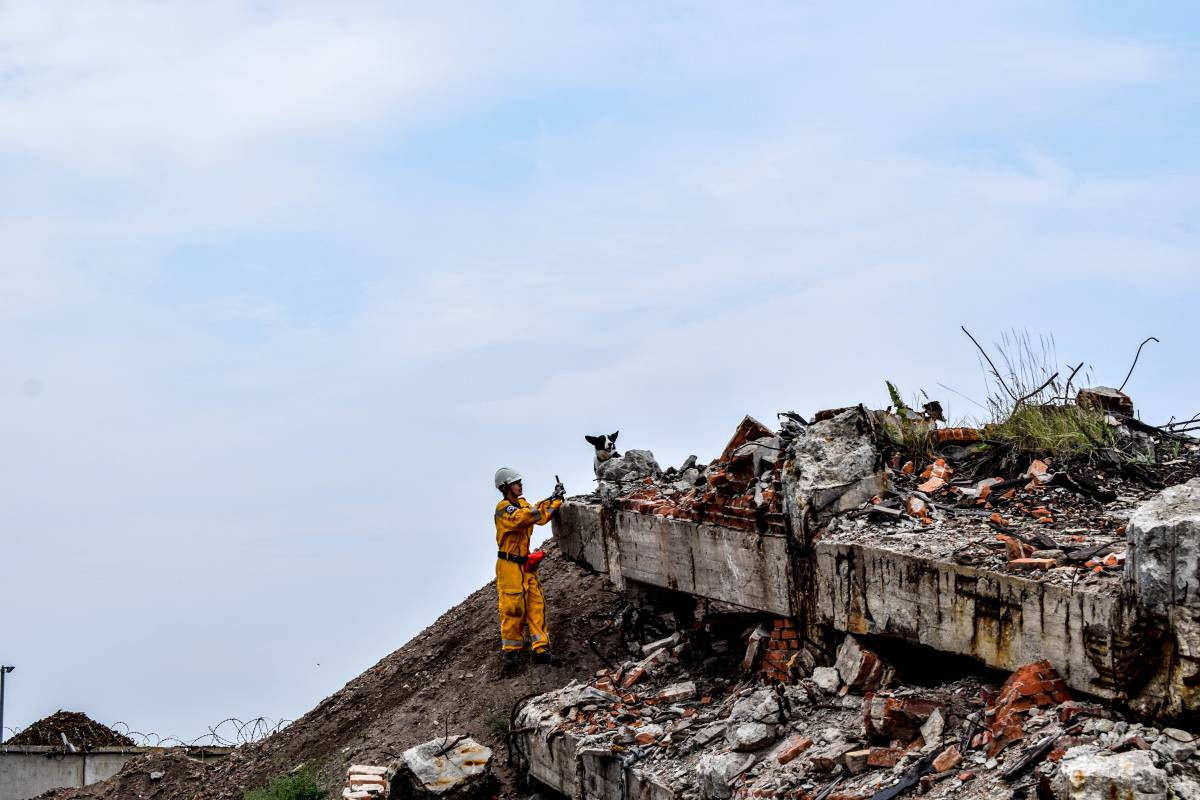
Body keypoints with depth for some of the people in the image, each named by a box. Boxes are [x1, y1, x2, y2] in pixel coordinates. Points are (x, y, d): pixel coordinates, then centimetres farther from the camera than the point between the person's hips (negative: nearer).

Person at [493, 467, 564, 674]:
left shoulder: (522, 503, 13)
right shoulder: (503, 508, -14)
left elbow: (540, 516, 3)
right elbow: (526, 516, -30)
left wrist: (556, 500, -9)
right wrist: (550, 501, -30)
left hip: (526, 565, 8)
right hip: (509, 566, -8)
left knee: (536, 605, 1)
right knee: (512, 609, -5)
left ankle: (541, 649, 1)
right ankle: (510, 654, 4)